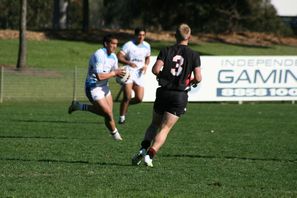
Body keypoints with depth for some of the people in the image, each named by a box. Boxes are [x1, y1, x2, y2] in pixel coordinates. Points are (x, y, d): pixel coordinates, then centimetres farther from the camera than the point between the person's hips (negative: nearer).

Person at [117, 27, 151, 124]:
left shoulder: (146, 46, 9)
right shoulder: (129, 45, -8)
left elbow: (147, 58, 24)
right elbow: (119, 57, -15)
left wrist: (146, 65, 2)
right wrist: (129, 63, -31)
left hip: (139, 74, 5)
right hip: (128, 72, -5)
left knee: (139, 98, -4)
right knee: (127, 97, -15)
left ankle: (125, 104, 25)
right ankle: (122, 117, -1)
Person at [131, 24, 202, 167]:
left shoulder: (166, 51, 0)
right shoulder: (194, 55, -2)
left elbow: (155, 69, -11)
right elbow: (198, 78, -6)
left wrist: (160, 74, 11)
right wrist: (193, 81, 16)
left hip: (163, 92, 2)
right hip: (180, 95, -2)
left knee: (155, 124, 19)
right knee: (165, 129, -1)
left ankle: (143, 149, -1)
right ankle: (150, 154, -18)